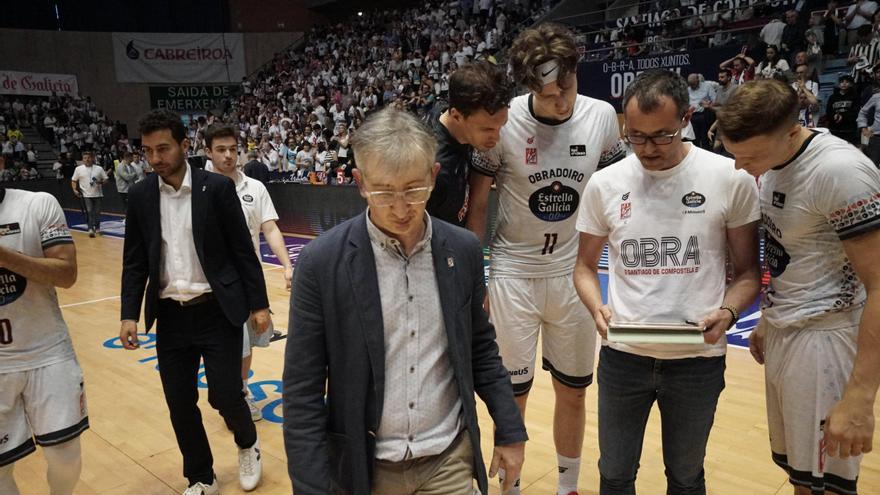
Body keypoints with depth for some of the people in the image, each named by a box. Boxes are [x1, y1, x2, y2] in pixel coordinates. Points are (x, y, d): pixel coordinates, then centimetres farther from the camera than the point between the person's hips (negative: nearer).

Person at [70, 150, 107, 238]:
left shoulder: (99, 169, 4)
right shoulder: (78, 169, 2)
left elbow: (105, 179, 7)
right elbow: (74, 181, 8)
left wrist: (101, 182, -14)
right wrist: (75, 190, -7)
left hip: (97, 194, 2)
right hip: (86, 195, -2)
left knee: (97, 212, 8)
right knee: (89, 212, -9)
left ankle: (97, 228, 24)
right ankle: (91, 229, -11)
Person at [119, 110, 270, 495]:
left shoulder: (217, 187, -5)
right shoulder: (140, 195, 4)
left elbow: (243, 250, -4)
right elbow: (134, 261, 8)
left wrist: (258, 304, -5)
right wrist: (130, 314, -1)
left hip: (218, 312, -3)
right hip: (170, 316, 4)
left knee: (225, 395, -4)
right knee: (180, 405, 9)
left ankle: (248, 444, 31)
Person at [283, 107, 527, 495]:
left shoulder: (464, 250, -5)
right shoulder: (322, 262, -15)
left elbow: (481, 349, 7)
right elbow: (302, 390, -11)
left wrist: (510, 431, 9)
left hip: (450, 459, 2)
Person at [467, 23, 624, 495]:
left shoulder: (602, 116, -6)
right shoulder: (504, 121, -14)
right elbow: (477, 204, -5)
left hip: (574, 273, 3)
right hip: (513, 273, -2)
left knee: (572, 391, 14)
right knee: (512, 394, 8)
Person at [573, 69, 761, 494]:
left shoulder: (731, 178, -7)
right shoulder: (604, 183, -3)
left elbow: (748, 271, 2)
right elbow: (585, 266, 7)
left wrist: (727, 312, -18)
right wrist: (597, 308, -13)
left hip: (699, 359, -1)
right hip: (622, 355, 1)